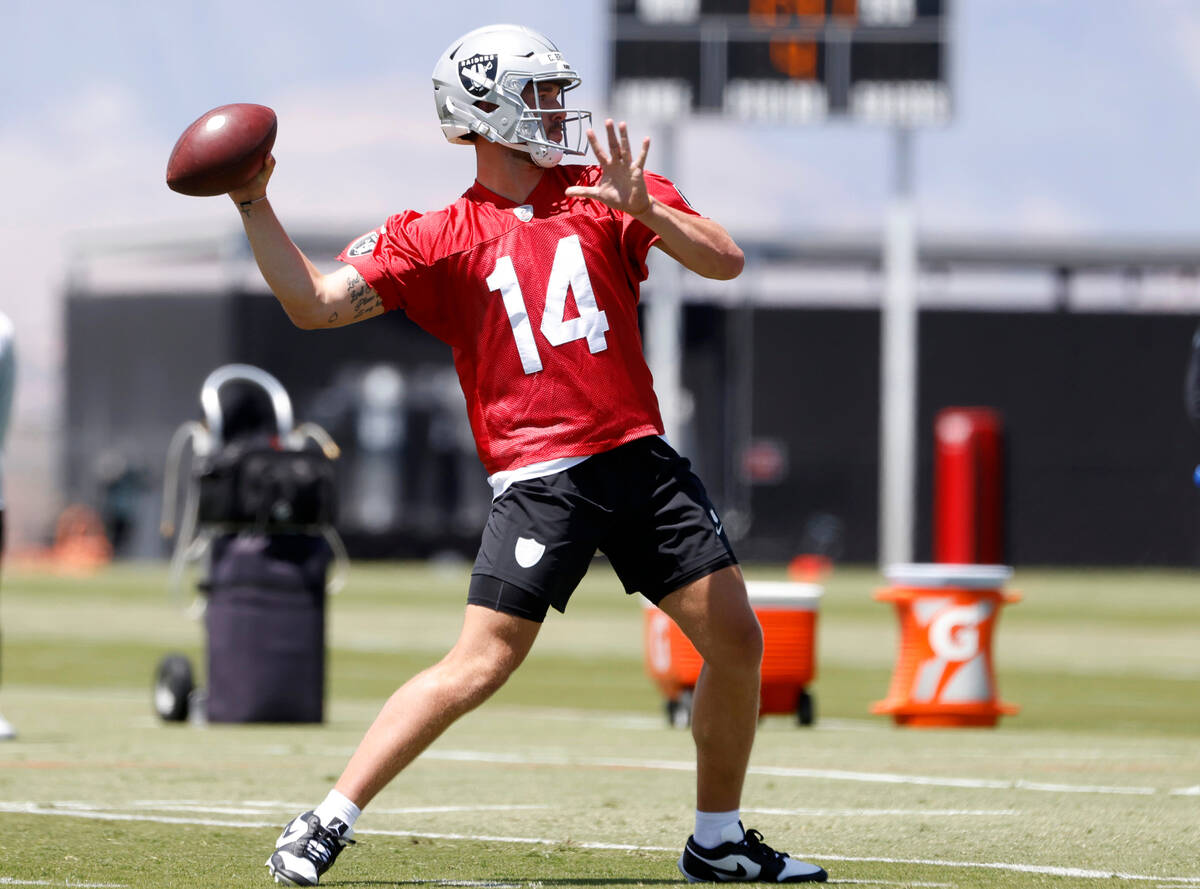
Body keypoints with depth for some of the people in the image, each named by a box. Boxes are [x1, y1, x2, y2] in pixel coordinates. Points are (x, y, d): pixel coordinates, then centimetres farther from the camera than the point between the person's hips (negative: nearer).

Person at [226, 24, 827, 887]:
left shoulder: (604, 192, 9)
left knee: (737, 639, 2)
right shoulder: (437, 239, 3)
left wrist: (640, 208, -17)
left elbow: (725, 260, -1)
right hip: (539, 477, -4)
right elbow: (316, 304, -3)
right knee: (480, 664, -14)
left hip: (640, 458, 4)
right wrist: (254, 206, -12)